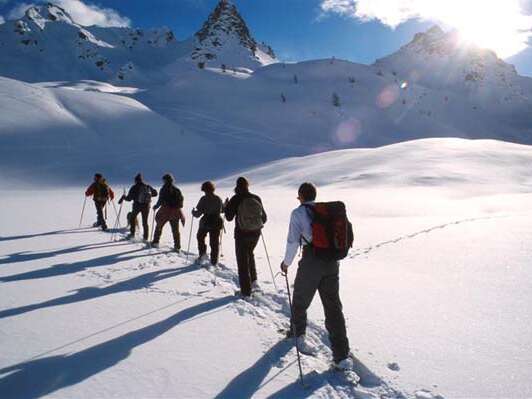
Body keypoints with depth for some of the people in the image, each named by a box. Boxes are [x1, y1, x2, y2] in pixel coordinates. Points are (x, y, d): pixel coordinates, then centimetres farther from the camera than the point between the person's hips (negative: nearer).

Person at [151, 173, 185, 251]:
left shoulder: (163, 189, -9)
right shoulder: (177, 190, 4)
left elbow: (160, 200, -10)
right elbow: (181, 199, 8)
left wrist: (156, 207, 7)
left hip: (165, 211, -3)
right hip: (175, 213, 3)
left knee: (159, 226, 17)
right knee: (175, 230, 8)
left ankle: (156, 242, 22)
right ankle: (177, 247, 6)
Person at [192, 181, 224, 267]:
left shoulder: (204, 199, -12)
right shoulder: (218, 199, 2)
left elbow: (198, 213, -12)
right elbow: (223, 210, 17)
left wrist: (193, 212, 8)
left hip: (206, 222, -3)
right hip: (217, 223, 4)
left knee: (200, 237, 23)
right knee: (214, 242, 11)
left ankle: (203, 254, 14)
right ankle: (214, 261, 14)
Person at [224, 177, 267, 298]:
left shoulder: (235, 199, -12)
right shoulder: (256, 198, -4)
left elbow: (229, 217, -6)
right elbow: (264, 217, 1)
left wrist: (226, 207, 11)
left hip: (242, 234, -3)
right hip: (255, 233, 4)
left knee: (242, 260, 7)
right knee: (250, 254, 29)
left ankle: (246, 292, 12)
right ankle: (253, 281, 25)